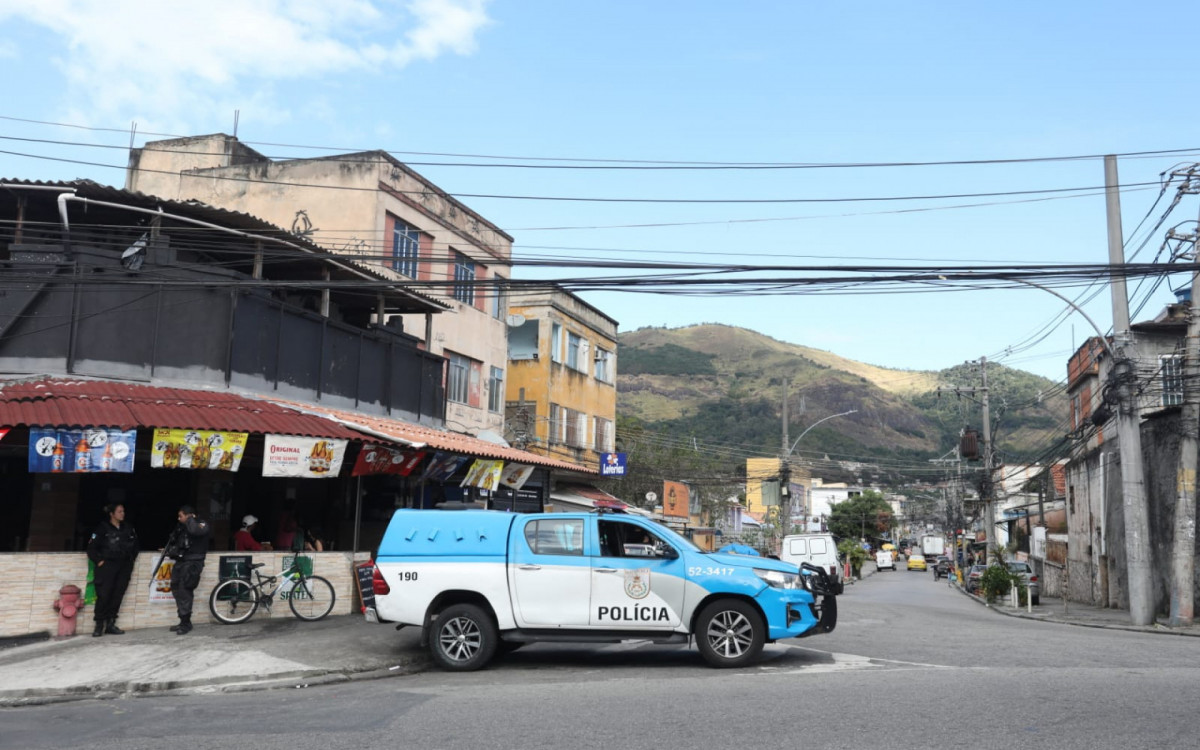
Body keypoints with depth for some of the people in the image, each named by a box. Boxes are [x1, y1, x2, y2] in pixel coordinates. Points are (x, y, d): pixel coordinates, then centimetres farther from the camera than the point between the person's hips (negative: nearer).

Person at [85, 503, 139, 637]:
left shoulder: (128, 528, 11)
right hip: (107, 566, -4)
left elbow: (135, 545, 22)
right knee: (104, 595, -10)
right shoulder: (103, 528, -2)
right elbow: (91, 548, -1)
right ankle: (99, 625, 0)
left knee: (117, 596, 1)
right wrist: (99, 561, -8)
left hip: (124, 567, 4)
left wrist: (131, 559, 13)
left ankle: (110, 624, 9)